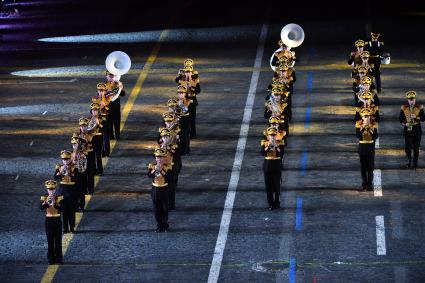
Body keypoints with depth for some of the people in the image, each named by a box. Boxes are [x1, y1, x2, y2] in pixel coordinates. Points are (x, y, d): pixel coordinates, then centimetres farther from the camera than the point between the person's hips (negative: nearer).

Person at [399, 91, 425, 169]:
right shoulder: (404, 108, 3)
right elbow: (400, 118, 6)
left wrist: (416, 117, -19)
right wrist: (404, 123, -13)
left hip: (417, 129, 0)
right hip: (407, 129, 0)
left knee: (416, 147, 0)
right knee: (407, 147, -3)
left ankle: (415, 162, 13)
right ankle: (409, 160, 22)